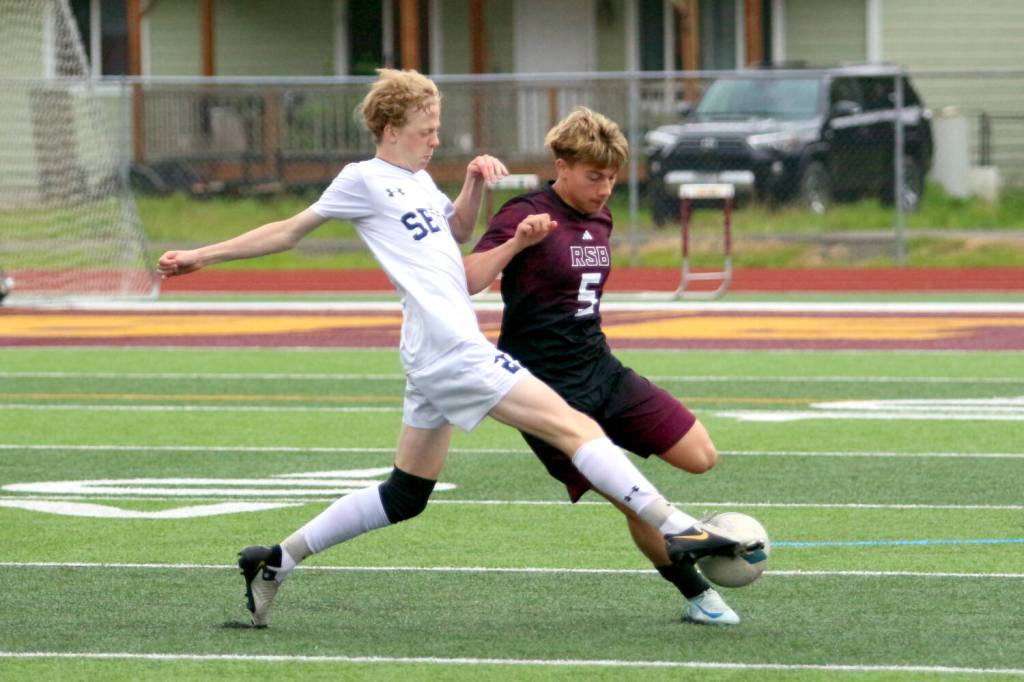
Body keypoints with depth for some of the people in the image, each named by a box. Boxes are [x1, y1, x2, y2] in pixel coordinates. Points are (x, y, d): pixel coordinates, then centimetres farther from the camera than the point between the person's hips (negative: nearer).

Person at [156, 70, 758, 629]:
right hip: (453, 350, -10)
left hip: (435, 358, 10)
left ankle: (277, 562, 18)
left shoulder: (419, 180, 20)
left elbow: (458, 230, 34)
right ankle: (678, 529, -18)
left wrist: (475, 181, 15)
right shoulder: (364, 179, -2)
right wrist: (202, 257, 9)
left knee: (406, 497, 14)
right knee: (574, 426, -14)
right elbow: (289, 232, 6)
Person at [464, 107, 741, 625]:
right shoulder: (526, 216, -12)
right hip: (549, 389, -7)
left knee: (701, 457, -4)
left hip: (601, 373, 7)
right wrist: (516, 242, -37)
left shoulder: (599, 219, 10)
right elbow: (465, 283, -25)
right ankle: (697, 596, 8)